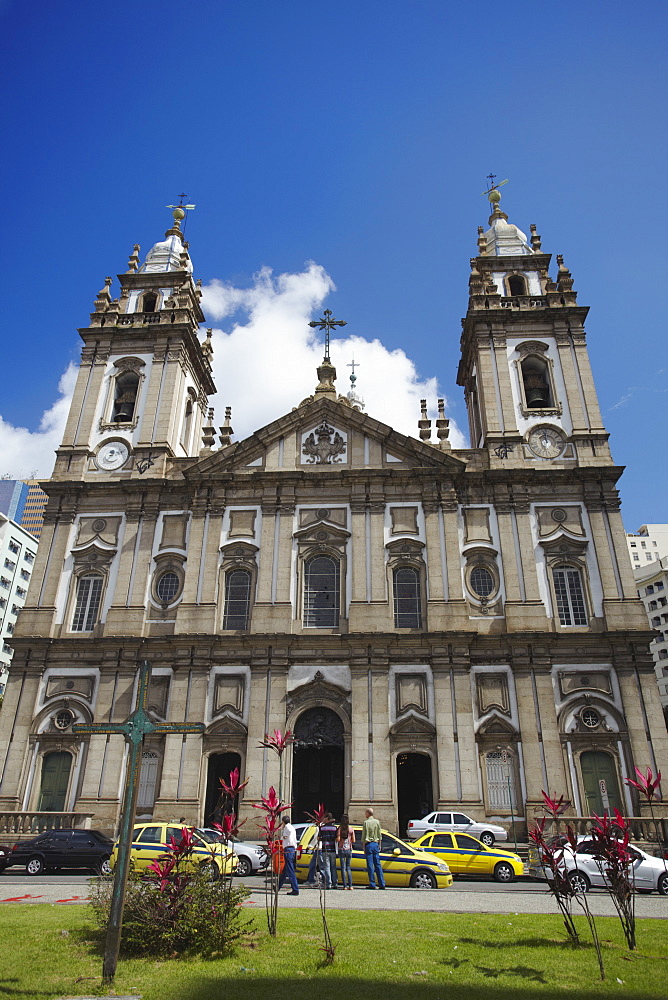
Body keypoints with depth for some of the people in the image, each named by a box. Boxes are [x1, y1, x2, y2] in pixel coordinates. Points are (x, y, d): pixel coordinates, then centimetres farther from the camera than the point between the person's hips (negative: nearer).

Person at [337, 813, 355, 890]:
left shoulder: (340, 828, -6)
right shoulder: (351, 829, 0)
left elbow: (338, 839, -13)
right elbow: (353, 841, 0)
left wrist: (336, 840, 9)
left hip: (341, 849, -2)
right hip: (349, 849, 2)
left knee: (343, 868, 3)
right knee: (348, 867, 12)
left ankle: (345, 885, -1)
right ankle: (350, 885, 4)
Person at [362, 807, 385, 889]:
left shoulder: (366, 822, -8)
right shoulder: (377, 822, 6)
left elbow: (364, 836, -8)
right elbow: (379, 835, 10)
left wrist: (364, 847, -2)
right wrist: (379, 845, 17)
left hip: (369, 844, -5)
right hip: (375, 844, 5)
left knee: (370, 865, 0)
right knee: (378, 865, 9)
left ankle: (372, 884, 1)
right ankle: (382, 884, 7)